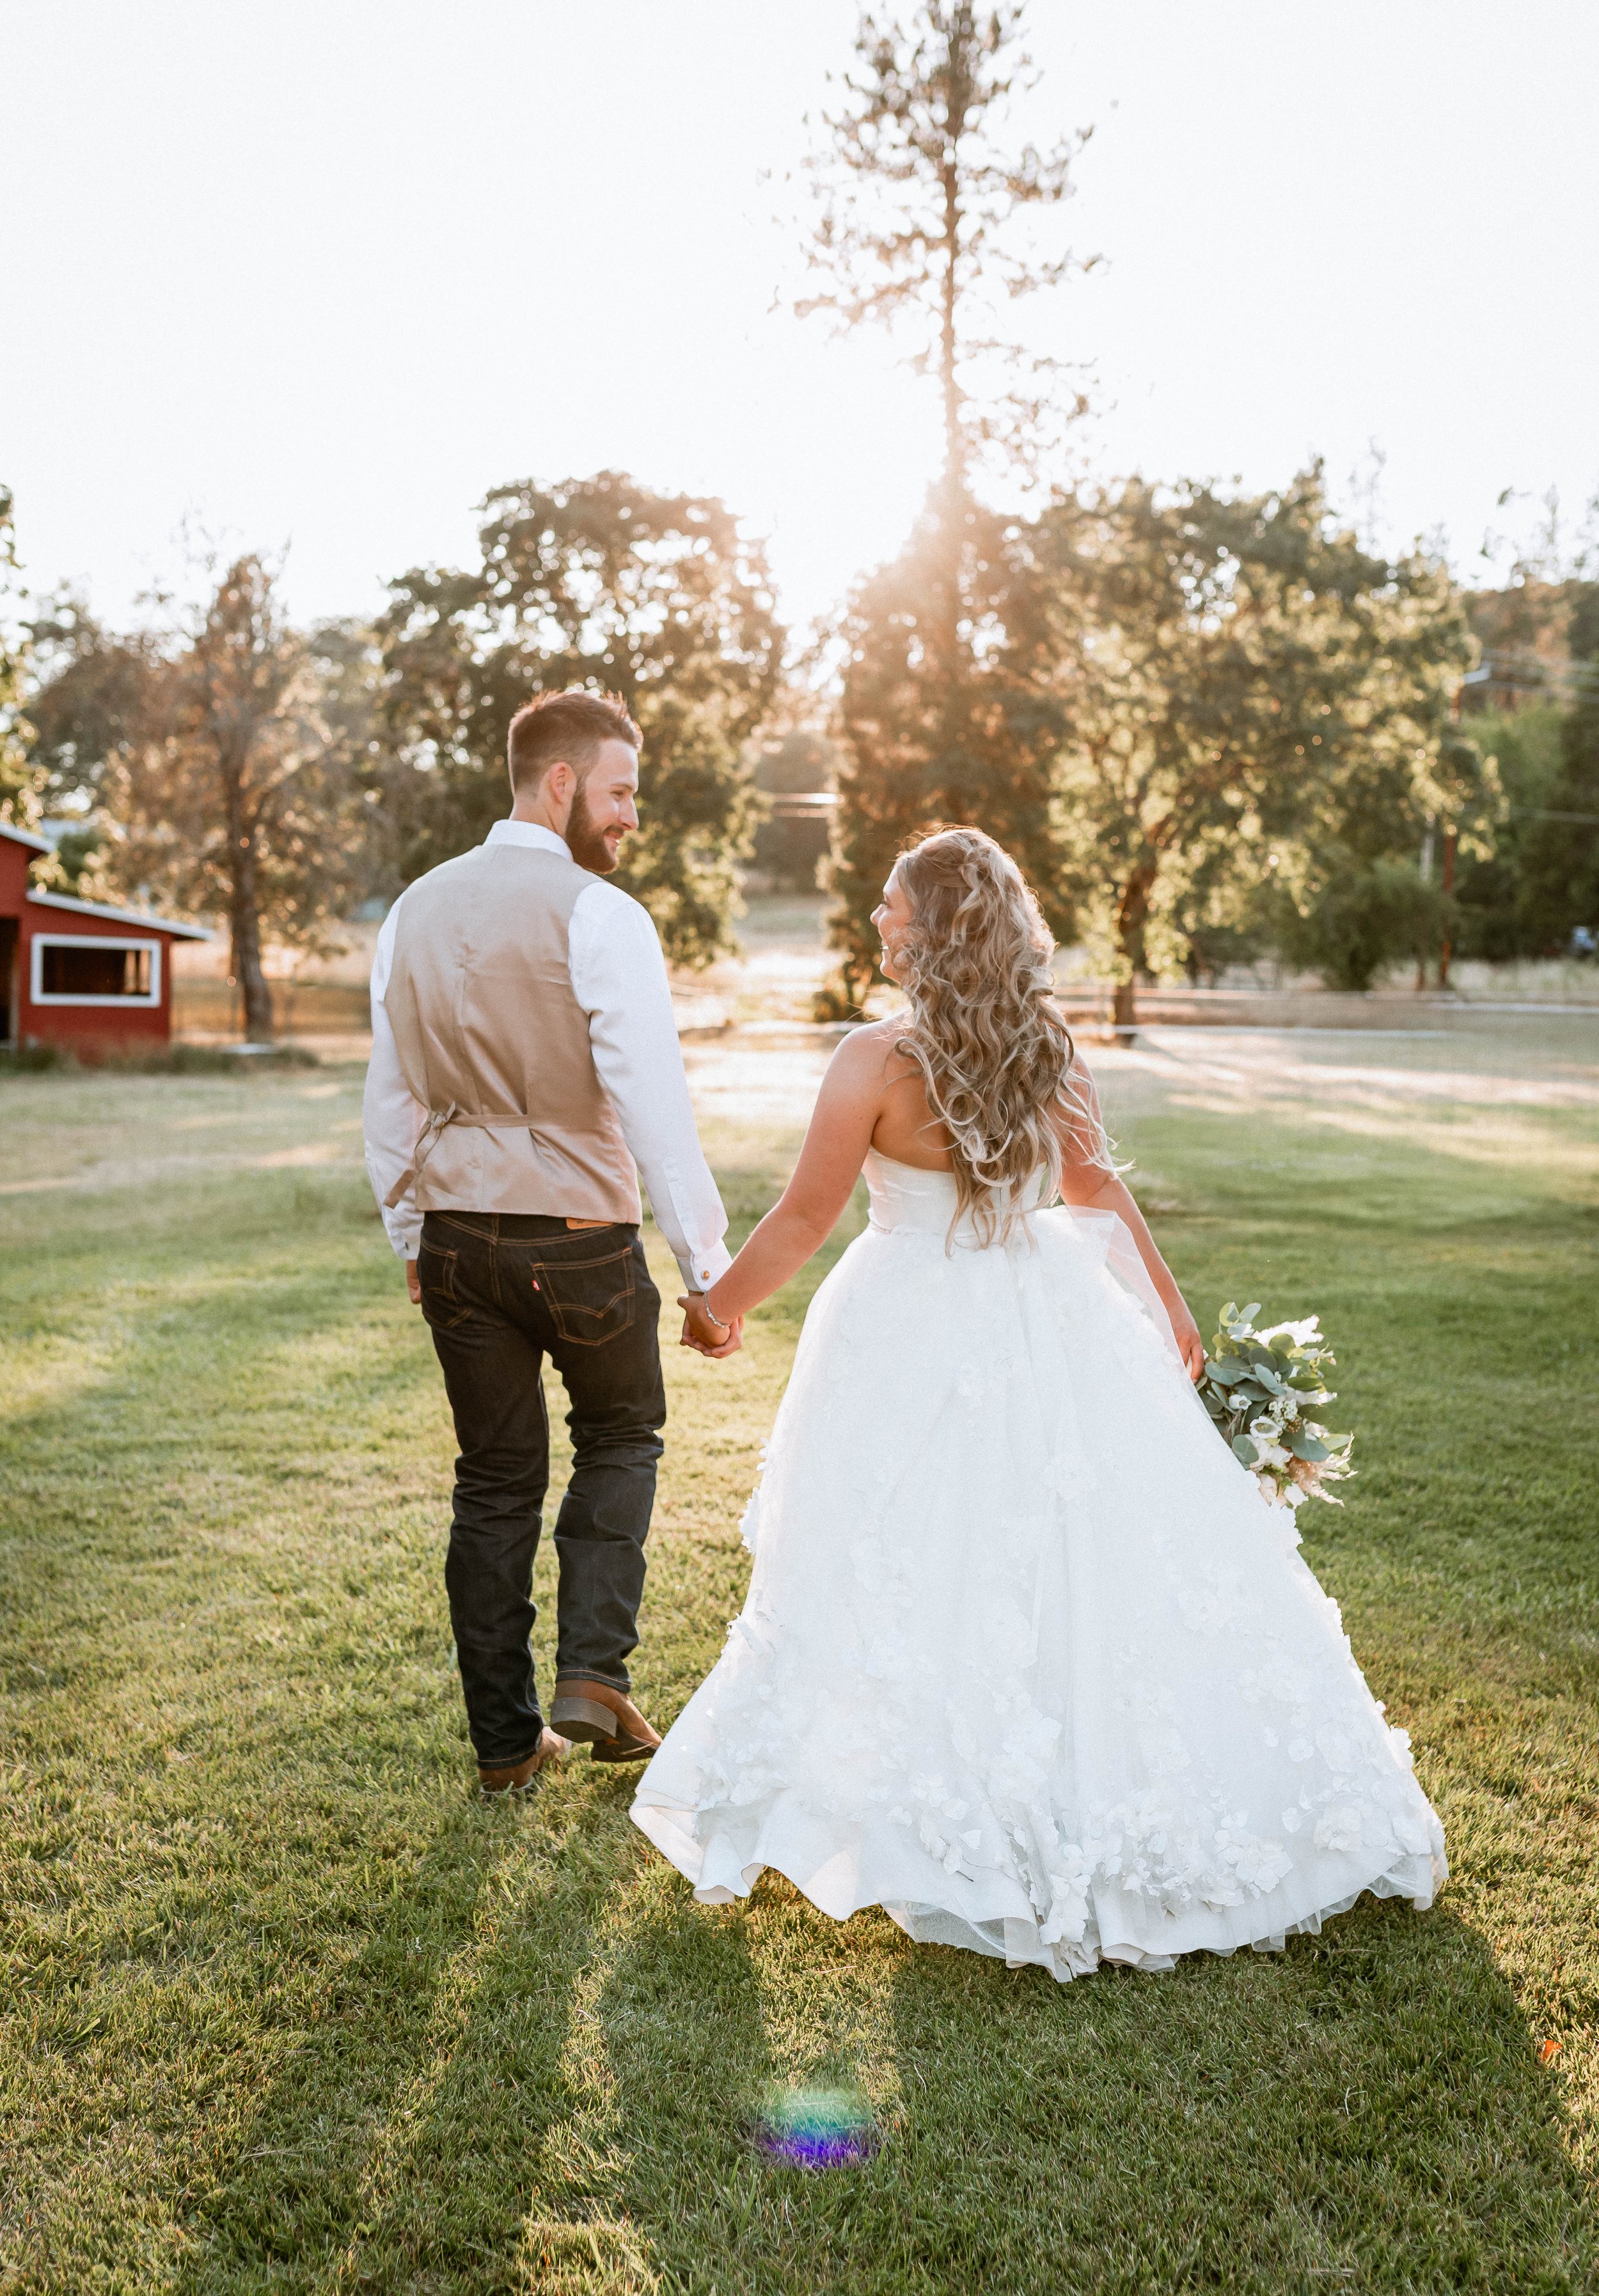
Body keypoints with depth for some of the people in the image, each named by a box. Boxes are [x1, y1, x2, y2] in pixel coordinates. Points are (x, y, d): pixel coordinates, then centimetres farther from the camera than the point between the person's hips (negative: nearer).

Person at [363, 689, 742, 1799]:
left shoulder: (416, 910, 7)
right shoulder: (598, 915, -13)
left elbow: (391, 1093, 12)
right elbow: (654, 1096, -18)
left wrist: (412, 1235, 22)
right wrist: (707, 1261, -13)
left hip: (457, 1238, 5)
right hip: (579, 1237, -5)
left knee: (494, 1482, 13)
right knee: (620, 1439, 19)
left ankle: (505, 1739, 21)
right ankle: (595, 1674, 8)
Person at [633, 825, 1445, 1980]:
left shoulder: (877, 1059, -15)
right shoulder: (1047, 1047, -1)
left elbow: (806, 1216, -9)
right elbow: (1099, 1191, 9)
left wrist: (721, 1306, 6)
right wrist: (1168, 1307, 22)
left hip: (918, 1344, -5)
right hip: (1048, 1325, 5)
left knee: (930, 1573, 6)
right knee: (1091, 1560, 15)